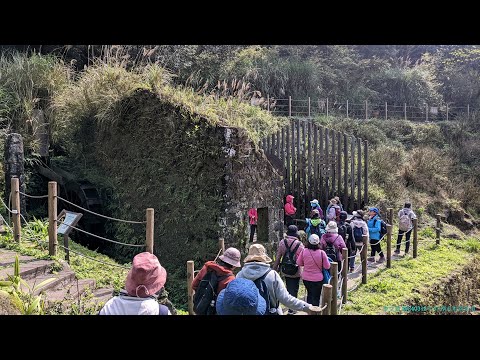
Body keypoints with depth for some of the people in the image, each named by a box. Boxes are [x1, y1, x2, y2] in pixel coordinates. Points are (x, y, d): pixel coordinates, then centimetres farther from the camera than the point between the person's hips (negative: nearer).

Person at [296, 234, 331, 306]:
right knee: (316, 297, 12)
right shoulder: (321, 253, -19)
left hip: (306, 278, 3)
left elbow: (299, 263, 0)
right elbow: (327, 266, -9)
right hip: (317, 279, -2)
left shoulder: (304, 251, -14)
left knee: (309, 294, 25)